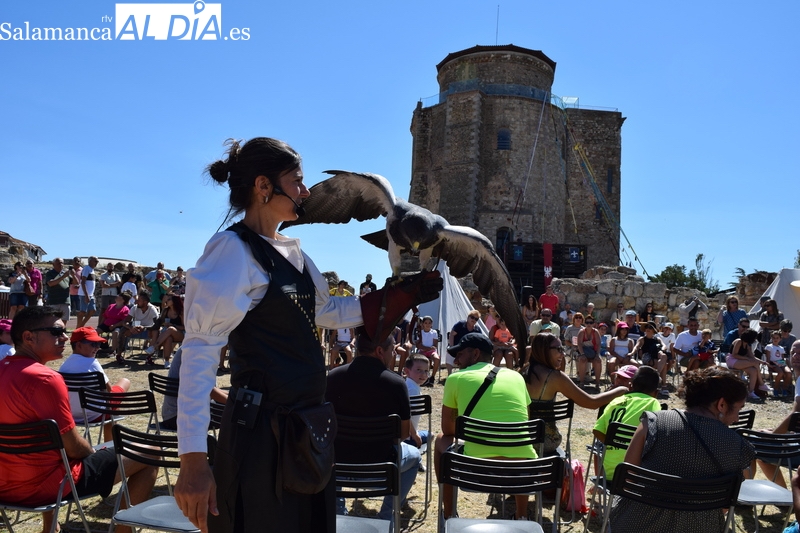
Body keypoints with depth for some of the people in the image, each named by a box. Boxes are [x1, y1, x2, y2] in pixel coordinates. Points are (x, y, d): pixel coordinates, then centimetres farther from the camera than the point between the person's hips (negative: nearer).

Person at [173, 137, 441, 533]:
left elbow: (328, 311, 21)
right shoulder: (233, 249, -15)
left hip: (306, 425, 9)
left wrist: (408, 291, 20)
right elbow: (200, 351, -20)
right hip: (261, 430, -8)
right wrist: (193, 459, -24)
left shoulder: (291, 252, 10)